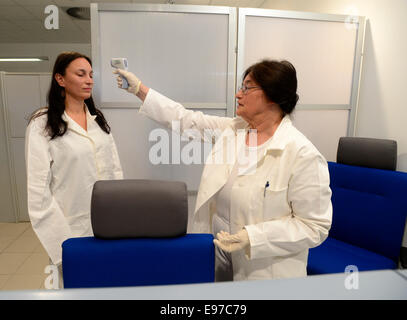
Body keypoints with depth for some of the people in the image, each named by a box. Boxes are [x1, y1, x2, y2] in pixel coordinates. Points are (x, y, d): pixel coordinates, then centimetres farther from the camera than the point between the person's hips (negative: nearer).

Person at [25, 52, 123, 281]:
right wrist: (61, 239, -14)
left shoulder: (99, 120, 9)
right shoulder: (42, 125, -7)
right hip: (74, 228, -4)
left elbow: (115, 169, 9)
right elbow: (38, 188, -10)